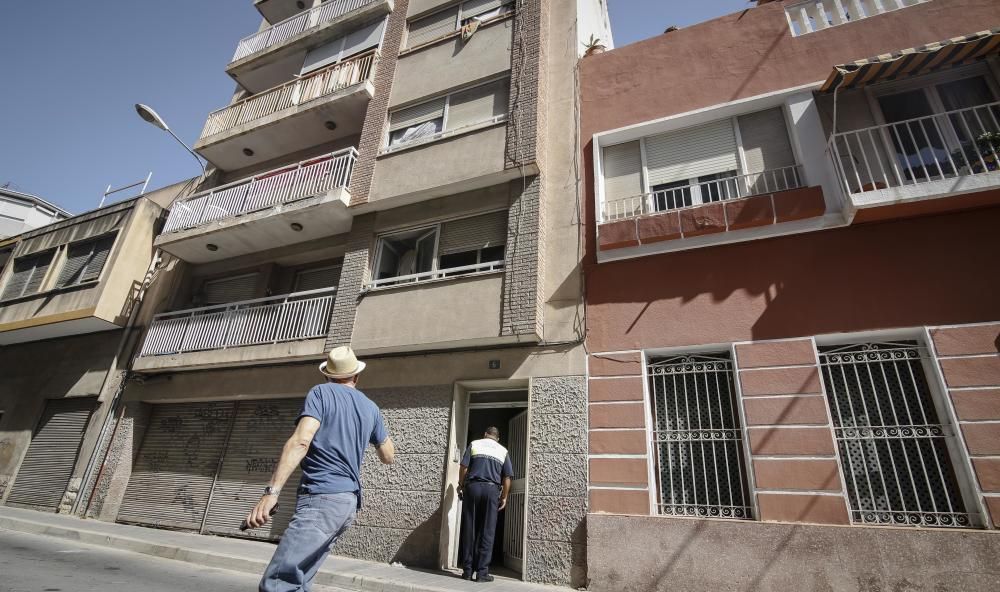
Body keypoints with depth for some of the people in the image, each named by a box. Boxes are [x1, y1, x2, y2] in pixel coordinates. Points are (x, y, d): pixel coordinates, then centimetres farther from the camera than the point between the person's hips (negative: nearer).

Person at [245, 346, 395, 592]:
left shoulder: (321, 392, -1)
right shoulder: (370, 407, 14)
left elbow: (300, 442, -17)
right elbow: (388, 457, 21)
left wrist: (271, 491, -20)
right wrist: (378, 431, 39)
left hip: (322, 498, -7)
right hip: (349, 500, 7)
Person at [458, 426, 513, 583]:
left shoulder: (474, 444, 10)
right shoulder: (503, 451, 13)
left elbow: (464, 467, 0)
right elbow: (507, 477, 7)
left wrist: (461, 486, 10)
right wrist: (504, 497, 13)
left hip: (473, 487, 0)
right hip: (492, 489, 0)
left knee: (469, 530, 6)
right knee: (487, 532, 4)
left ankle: (467, 570, 10)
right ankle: (482, 572, 3)